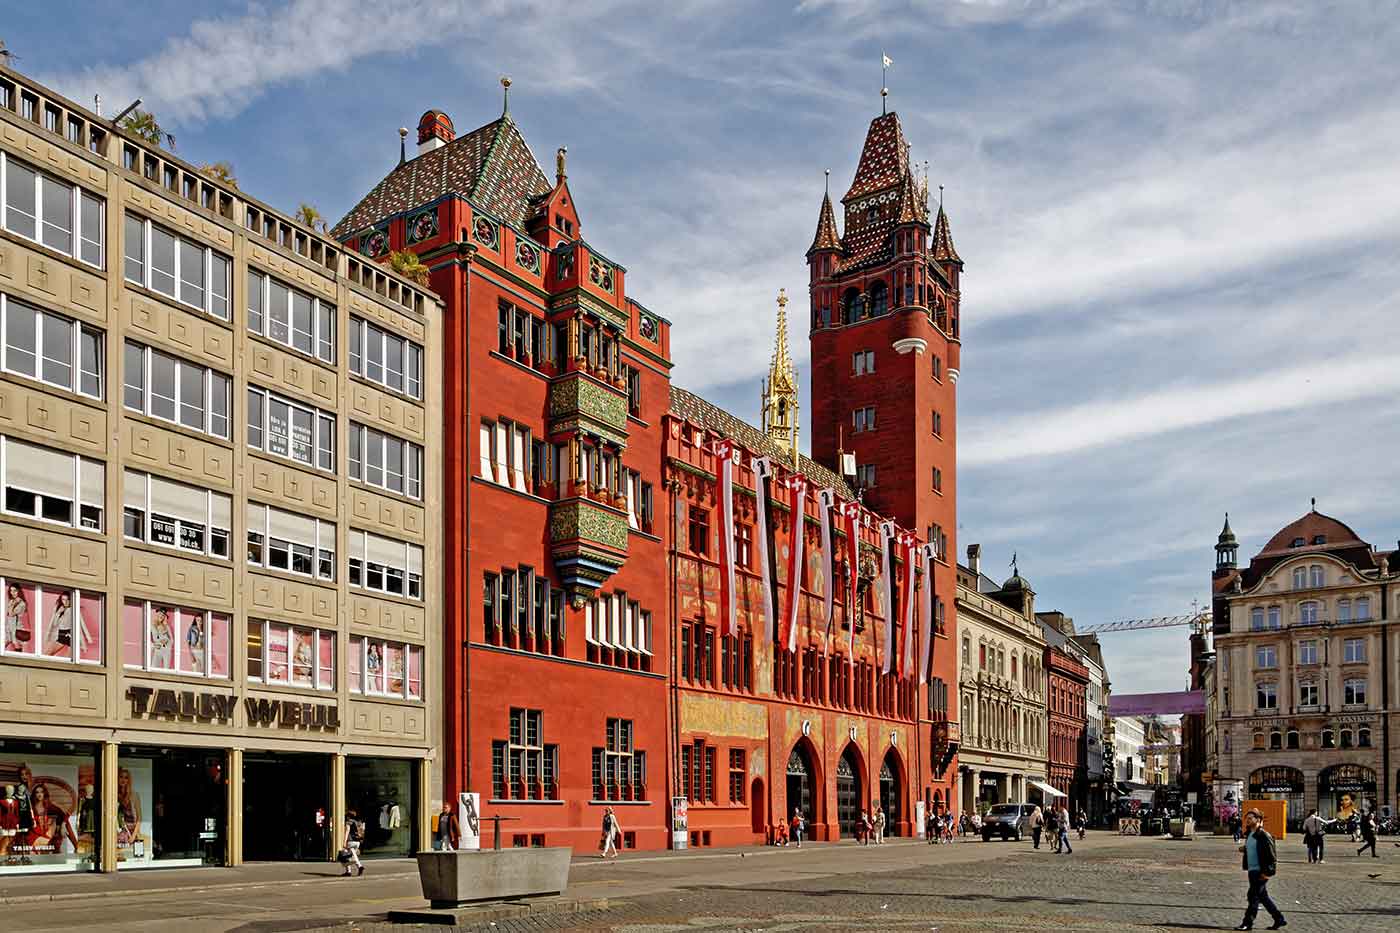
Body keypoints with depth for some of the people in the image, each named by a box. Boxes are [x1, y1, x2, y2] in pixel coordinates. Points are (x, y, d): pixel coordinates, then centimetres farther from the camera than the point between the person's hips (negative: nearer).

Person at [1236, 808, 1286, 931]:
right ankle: (1279, 919, 25)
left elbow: (1272, 855, -17)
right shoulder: (1249, 834, 13)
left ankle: (1248, 923, 1)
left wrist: (1267, 872, -20)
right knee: (1263, 896, 15)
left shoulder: (1264, 835, -15)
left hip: (1261, 871, -9)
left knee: (1253, 896, -5)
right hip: (1252, 870, 9)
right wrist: (1244, 849, 4)